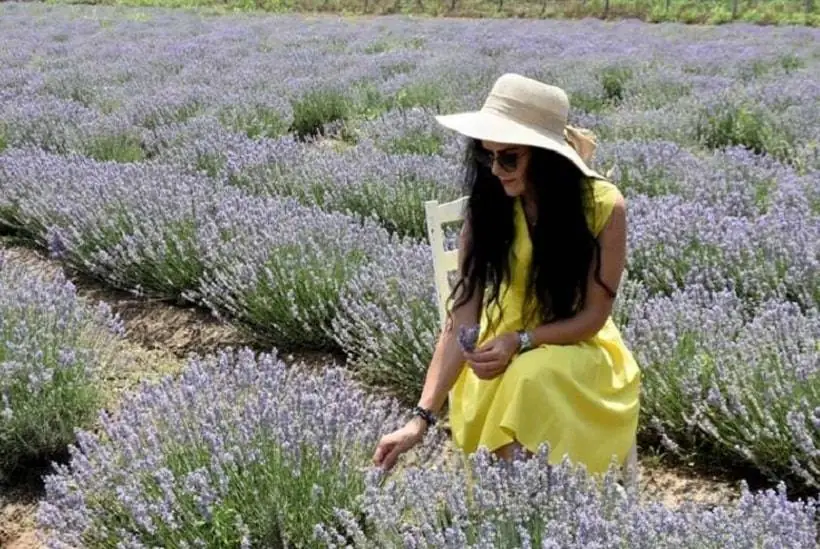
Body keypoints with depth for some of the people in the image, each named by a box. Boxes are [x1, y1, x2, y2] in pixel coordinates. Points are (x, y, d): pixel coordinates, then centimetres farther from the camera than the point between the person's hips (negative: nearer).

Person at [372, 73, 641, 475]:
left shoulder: (604, 206, -18)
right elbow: (462, 315, -18)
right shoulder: (486, 206, -13)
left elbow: (594, 315, -12)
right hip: (508, 352, 2)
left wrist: (521, 341, -28)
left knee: (534, 375, -33)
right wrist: (422, 417, -27)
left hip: (577, 349, -1)